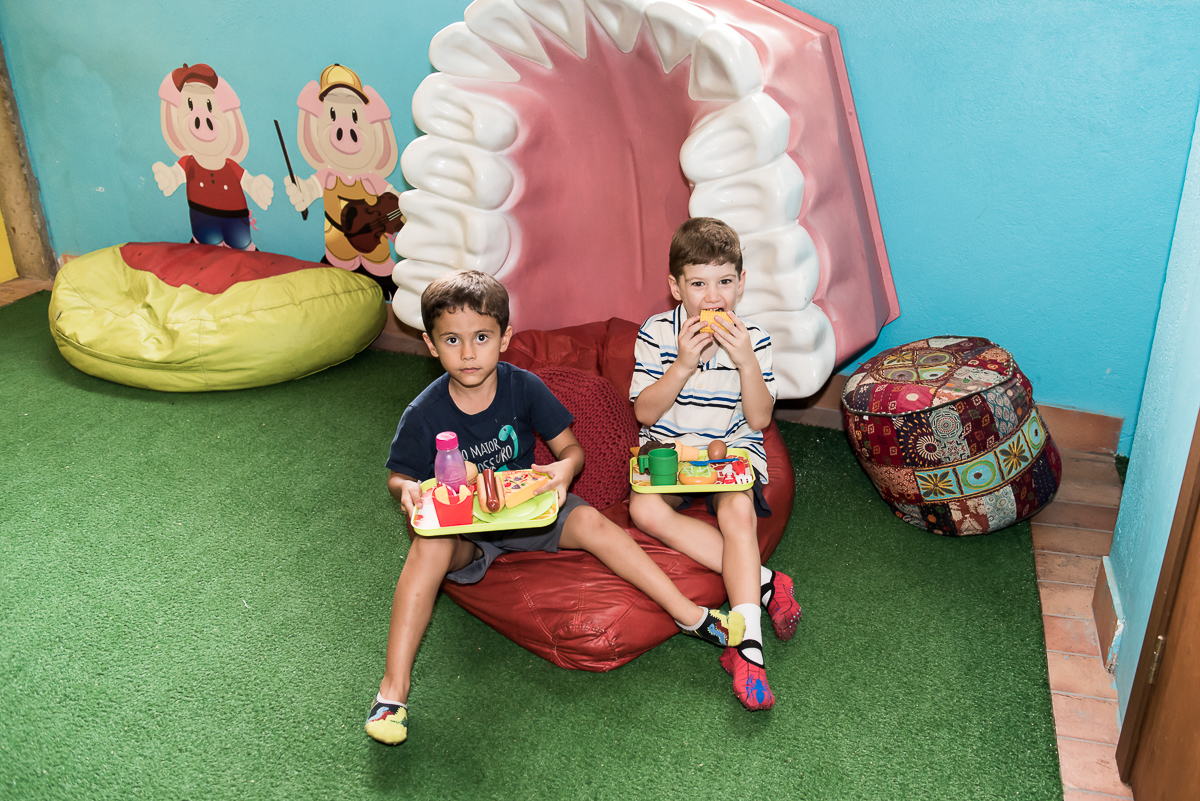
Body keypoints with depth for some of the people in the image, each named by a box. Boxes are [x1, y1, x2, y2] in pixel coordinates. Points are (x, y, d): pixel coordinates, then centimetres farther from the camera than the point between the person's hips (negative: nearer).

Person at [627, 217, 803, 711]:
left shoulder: (752, 340, -1)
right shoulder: (657, 333, -3)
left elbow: (759, 420, -5)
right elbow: (645, 412, -7)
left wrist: (747, 363, -20)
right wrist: (683, 365, -21)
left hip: (732, 450, 0)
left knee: (737, 510, -32)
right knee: (644, 509, -30)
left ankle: (746, 645, -32)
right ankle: (763, 582, -26)